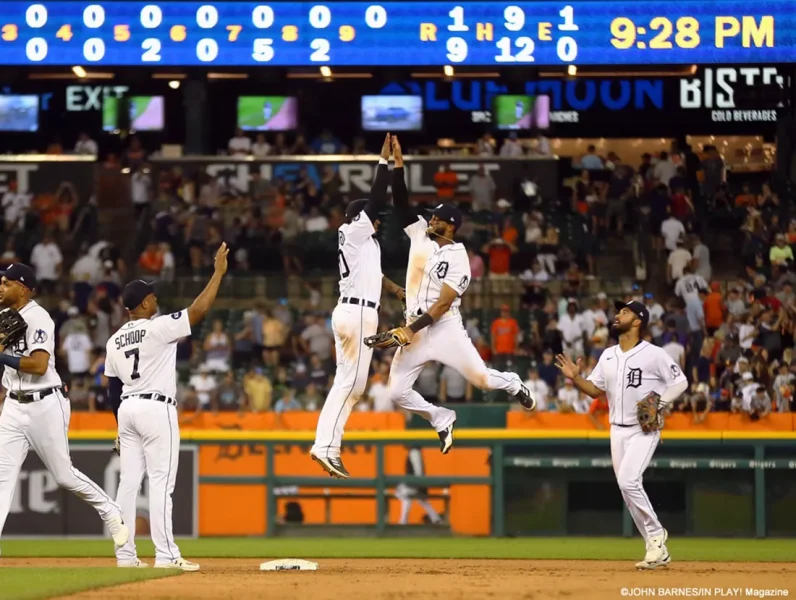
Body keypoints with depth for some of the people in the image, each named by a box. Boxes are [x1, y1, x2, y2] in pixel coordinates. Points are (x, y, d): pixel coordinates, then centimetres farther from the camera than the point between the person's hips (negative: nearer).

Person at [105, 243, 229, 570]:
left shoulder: (115, 340, 11)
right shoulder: (158, 327, -10)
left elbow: (112, 389, 15)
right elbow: (199, 310, -13)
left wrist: (122, 427, 22)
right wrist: (218, 272, -5)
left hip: (126, 409, 7)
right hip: (156, 409, -7)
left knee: (128, 482, 7)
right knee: (160, 482, -8)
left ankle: (125, 555, 6)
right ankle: (165, 555, -11)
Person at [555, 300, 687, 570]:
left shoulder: (653, 354, -9)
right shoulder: (608, 356, 11)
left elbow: (680, 381, -6)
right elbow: (595, 390, 14)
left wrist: (660, 404, -17)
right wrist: (576, 378, -4)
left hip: (644, 430, -7)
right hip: (617, 431, 7)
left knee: (628, 481, -23)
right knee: (627, 488, 4)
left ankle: (655, 534, -8)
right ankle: (657, 550, 12)